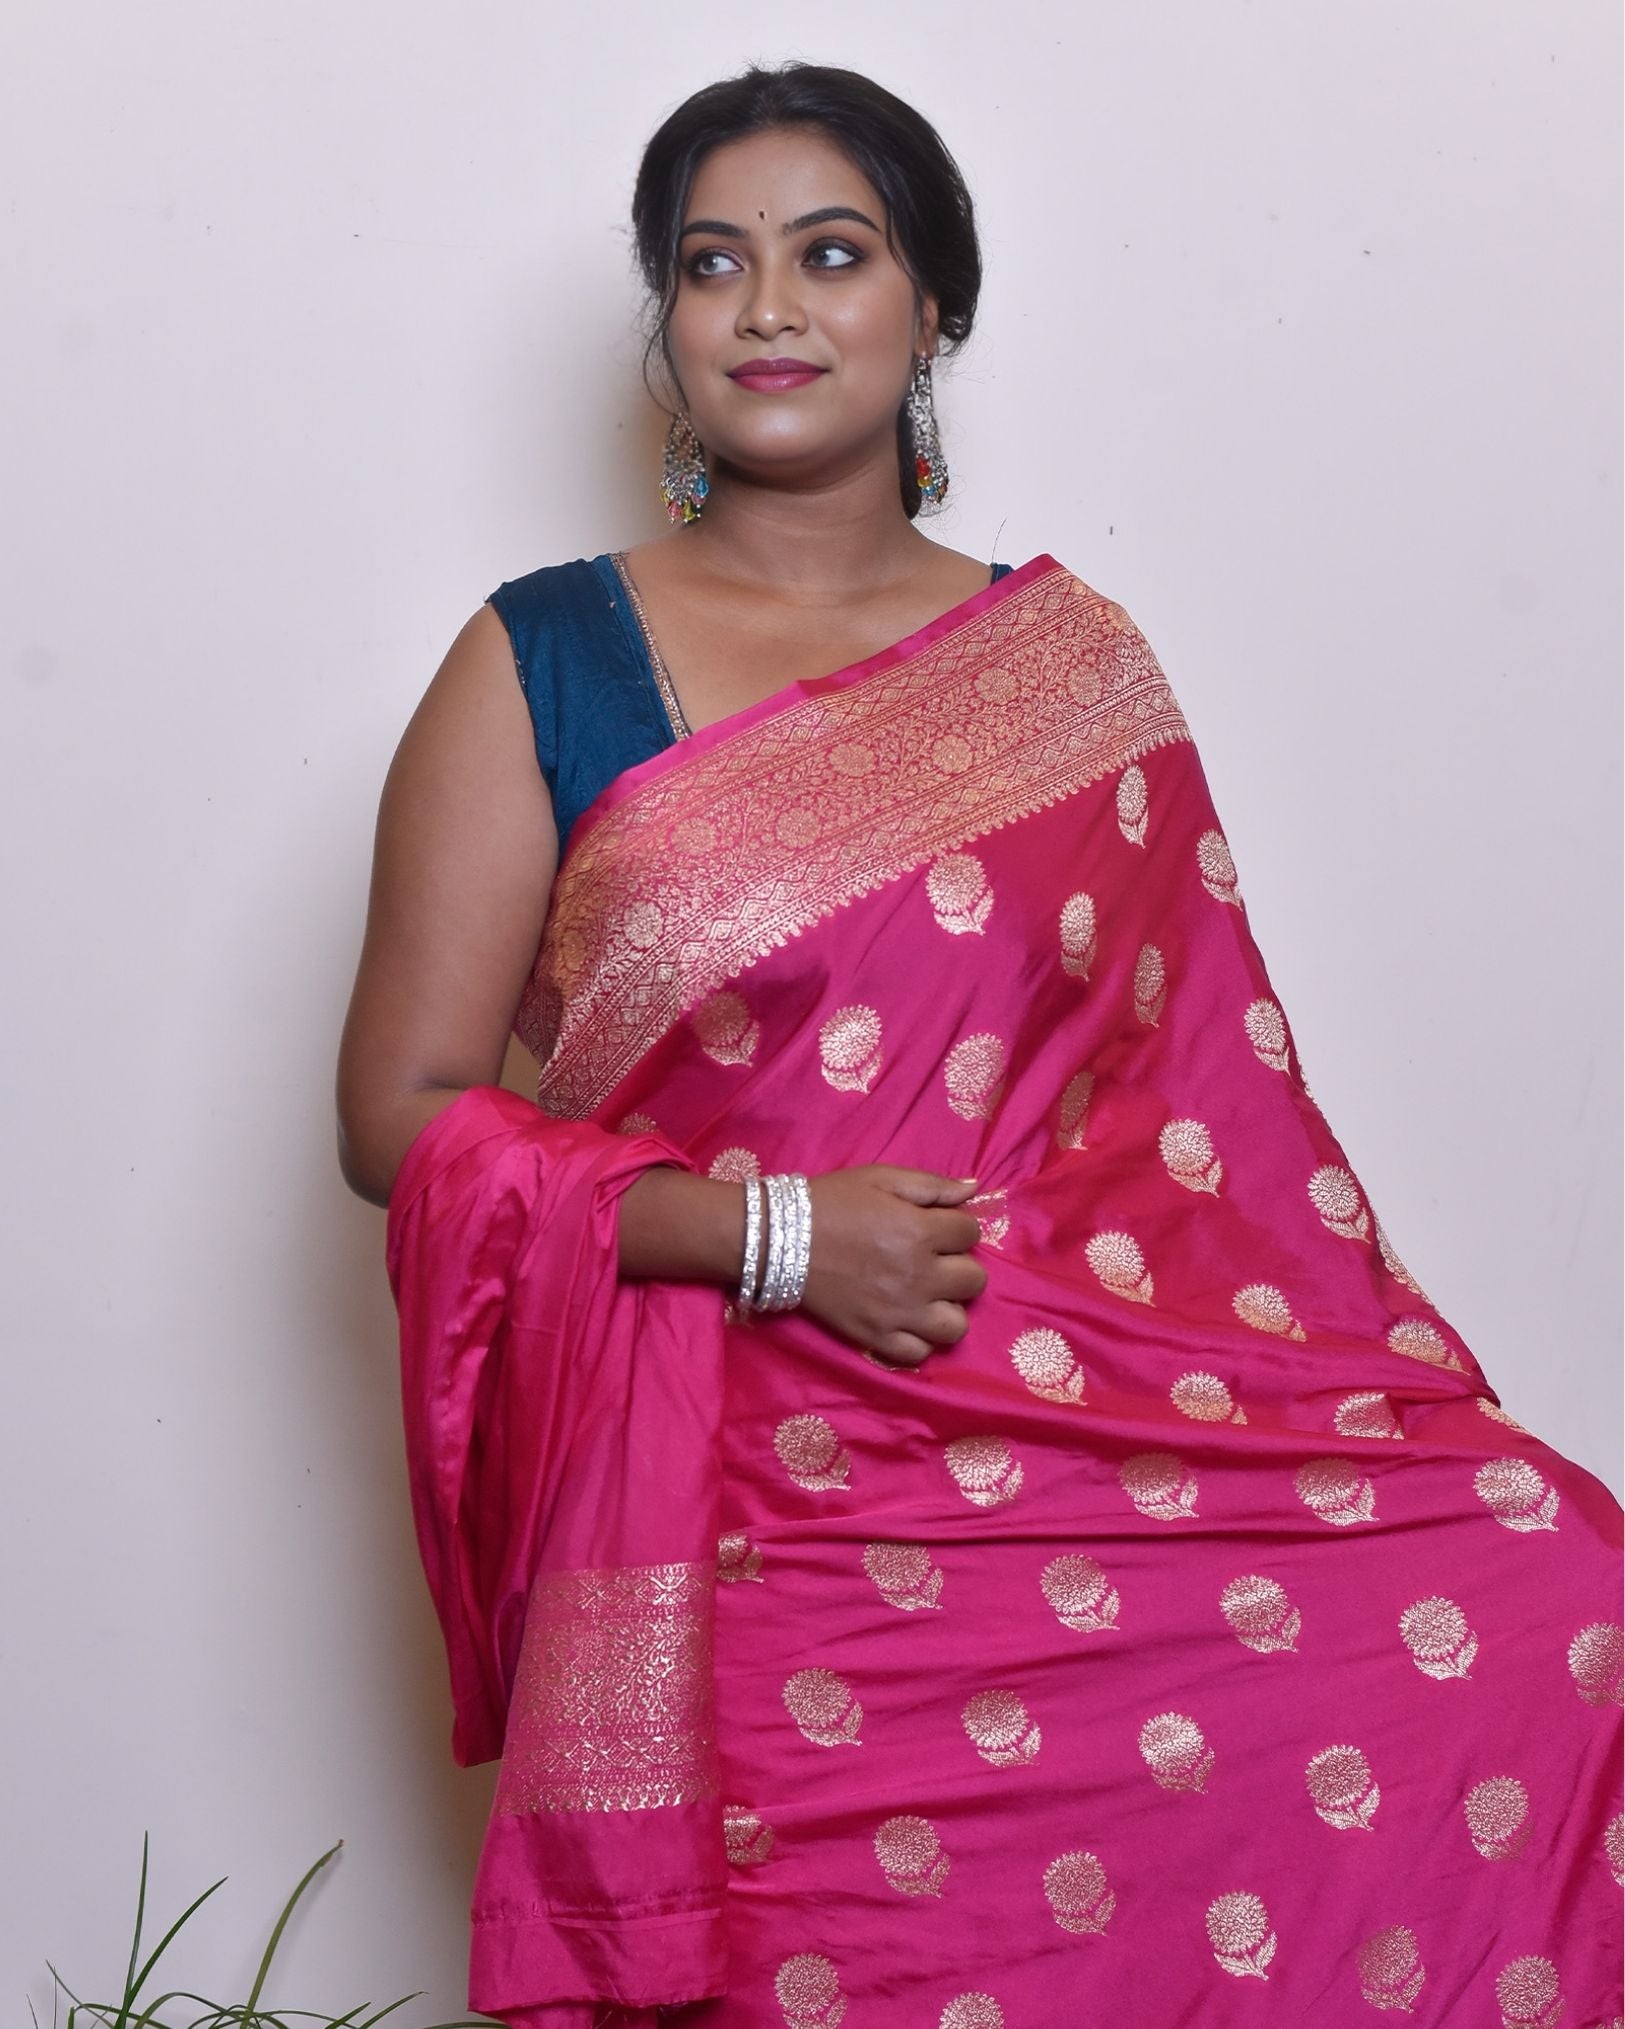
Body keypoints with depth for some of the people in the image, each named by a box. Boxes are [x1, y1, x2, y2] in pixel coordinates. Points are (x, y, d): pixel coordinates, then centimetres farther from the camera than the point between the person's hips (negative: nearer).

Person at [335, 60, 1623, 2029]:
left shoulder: (1071, 664, 14)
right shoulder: (544, 665, 5)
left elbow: (1202, 1090, 15)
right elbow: (402, 1119, 1)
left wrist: (1409, 1404, 4)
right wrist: (774, 1235, -11)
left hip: (1094, 1405, 3)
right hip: (738, 1484, -3)